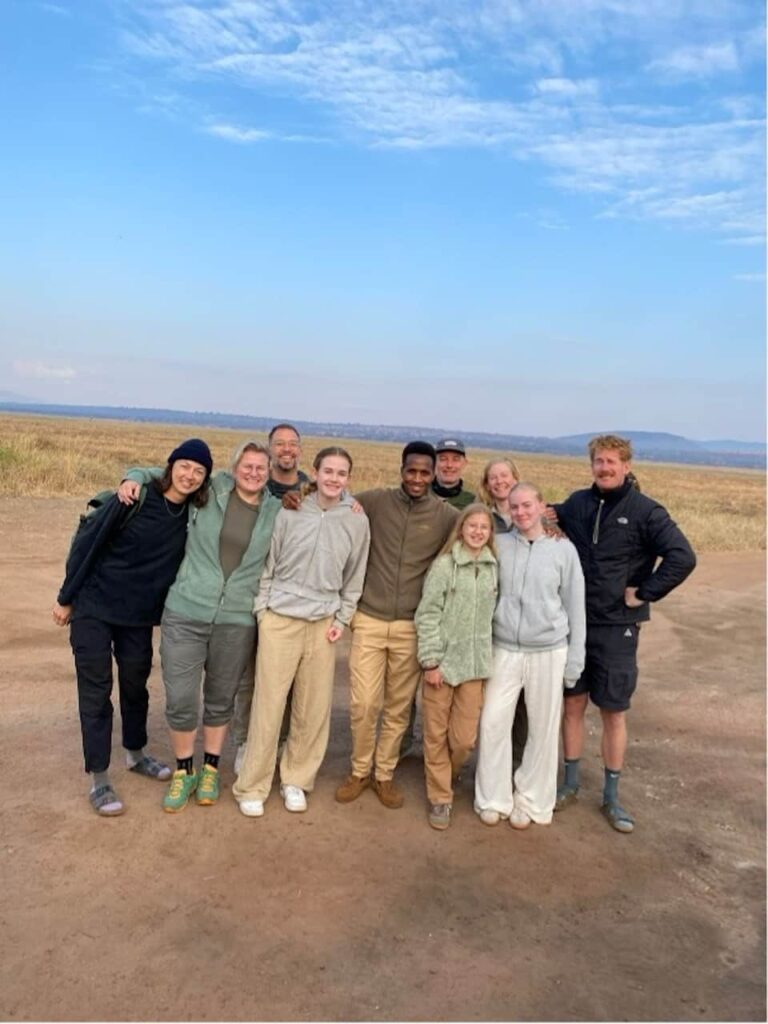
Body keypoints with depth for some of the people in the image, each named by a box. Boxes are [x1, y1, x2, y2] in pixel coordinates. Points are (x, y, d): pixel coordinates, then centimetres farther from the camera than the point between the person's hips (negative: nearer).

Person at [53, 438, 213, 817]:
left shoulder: (195, 514, -5)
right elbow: (87, 542, -11)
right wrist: (66, 597, -6)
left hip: (139, 616, 4)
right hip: (93, 608, -4)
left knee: (135, 686, 18)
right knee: (95, 691, 3)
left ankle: (136, 755, 40)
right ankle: (98, 780, 14)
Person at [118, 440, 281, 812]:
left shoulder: (277, 511, 4)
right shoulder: (211, 489, 1)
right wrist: (133, 478, -4)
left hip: (236, 623, 1)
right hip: (184, 614, -1)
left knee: (221, 700, 14)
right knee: (180, 701, 1)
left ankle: (210, 769, 35)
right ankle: (183, 771, 25)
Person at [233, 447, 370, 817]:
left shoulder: (357, 522, 1)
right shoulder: (289, 512, -4)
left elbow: (354, 578, 8)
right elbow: (267, 564, 1)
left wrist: (342, 618, 3)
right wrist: (262, 609, -3)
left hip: (323, 624, 2)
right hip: (280, 619, -2)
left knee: (314, 708, 8)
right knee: (269, 704, 2)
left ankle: (296, 780, 26)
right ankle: (252, 786, 16)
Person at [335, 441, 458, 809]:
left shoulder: (447, 516, -1)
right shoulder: (376, 500, -2)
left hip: (412, 627, 1)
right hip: (369, 621, 0)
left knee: (398, 708, 11)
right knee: (363, 705, 1)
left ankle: (385, 774, 31)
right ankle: (359, 771, 26)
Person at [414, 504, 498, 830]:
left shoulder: (493, 568, 5)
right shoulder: (443, 565, -6)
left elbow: (493, 614, 12)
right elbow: (427, 616, -7)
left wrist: (488, 656, 9)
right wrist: (430, 661, -10)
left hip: (475, 664, 3)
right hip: (442, 661, -3)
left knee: (465, 738, 4)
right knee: (436, 735, 7)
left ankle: (445, 779, 33)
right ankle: (440, 798, 24)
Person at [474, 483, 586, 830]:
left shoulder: (563, 549, -2)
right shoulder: (498, 545, -1)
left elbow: (575, 606, 3)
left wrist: (575, 657, 2)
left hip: (548, 652, -1)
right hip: (503, 650, 1)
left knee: (543, 729, 9)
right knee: (493, 723, 2)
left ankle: (531, 800, 27)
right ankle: (493, 798, 21)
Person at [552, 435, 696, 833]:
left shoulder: (645, 511, -10)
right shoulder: (577, 503, 3)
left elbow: (682, 557, -17)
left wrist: (644, 593, -15)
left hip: (617, 628, -3)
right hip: (573, 623, 3)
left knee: (614, 712, 8)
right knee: (573, 704, 12)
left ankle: (611, 797, 23)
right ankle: (570, 782, 29)